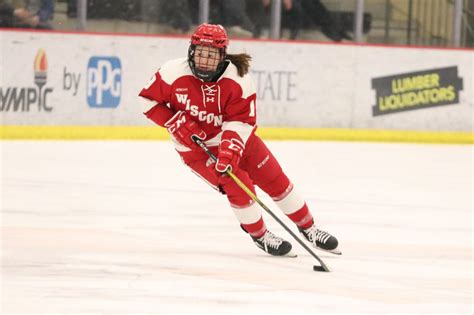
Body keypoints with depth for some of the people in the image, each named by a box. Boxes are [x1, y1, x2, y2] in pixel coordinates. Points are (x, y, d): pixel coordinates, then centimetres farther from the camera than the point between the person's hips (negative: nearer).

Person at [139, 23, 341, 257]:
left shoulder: (238, 79, -20)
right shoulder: (173, 73, -20)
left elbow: (241, 121, -22)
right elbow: (148, 100, -9)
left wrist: (230, 149, -38)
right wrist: (176, 123, -20)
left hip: (235, 138, 2)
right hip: (194, 145, -2)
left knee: (276, 180, 5)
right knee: (237, 184, -21)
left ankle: (308, 229, 23)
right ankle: (258, 235, 1)